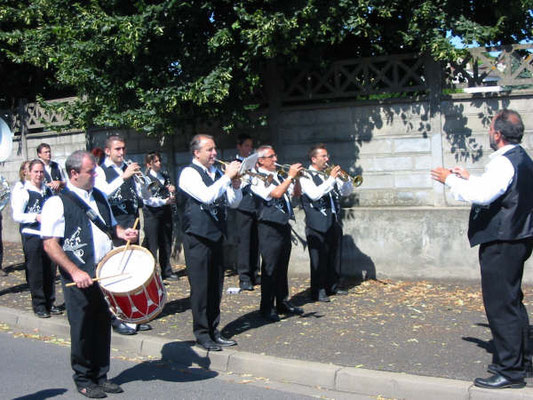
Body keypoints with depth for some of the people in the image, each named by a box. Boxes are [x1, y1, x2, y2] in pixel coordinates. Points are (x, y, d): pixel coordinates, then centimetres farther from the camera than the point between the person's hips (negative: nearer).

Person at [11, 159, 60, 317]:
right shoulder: (23, 192, -6)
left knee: (50, 271, 10)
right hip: (32, 237, -6)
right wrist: (36, 217, -22)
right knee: (35, 272, 0)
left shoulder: (48, 191, 13)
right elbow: (17, 216, -12)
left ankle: (50, 302, 22)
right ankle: (39, 305, 11)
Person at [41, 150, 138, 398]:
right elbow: (50, 245, -13)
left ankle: (101, 376, 26)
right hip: (80, 276, -6)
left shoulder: (99, 196, 13)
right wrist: (74, 272, -21)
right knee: (83, 330, 4)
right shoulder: (57, 203, -9)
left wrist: (123, 233, 2)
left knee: (103, 326, 12)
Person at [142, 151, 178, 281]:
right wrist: (164, 201, -23)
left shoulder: (165, 177, 14)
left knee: (166, 243, 9)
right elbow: (148, 200, -14)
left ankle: (166, 271, 17)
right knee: (152, 245, -3)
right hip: (152, 215, -6)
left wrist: (172, 191, -1)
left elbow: (172, 196, 21)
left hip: (166, 213, 6)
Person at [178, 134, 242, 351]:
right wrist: (228, 176, -20)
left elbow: (234, 202, 14)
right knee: (200, 286, -2)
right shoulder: (189, 173, -8)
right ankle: (202, 333, 8)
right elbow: (207, 196, -25)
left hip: (216, 235, 7)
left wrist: (235, 185, -5)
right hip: (197, 237, -7)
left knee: (216, 285, 12)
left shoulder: (217, 173, 14)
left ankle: (214, 330, 22)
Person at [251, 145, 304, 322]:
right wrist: (290, 176, -17)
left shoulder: (278, 176, 16)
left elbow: (296, 192, 20)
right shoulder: (258, 179, -9)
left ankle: (283, 303, 23)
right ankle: (267, 308, 5)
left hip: (284, 226, 8)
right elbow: (276, 193, -23)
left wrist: (296, 177, 3)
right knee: (270, 268, -3)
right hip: (270, 228, -8)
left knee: (282, 267, 14)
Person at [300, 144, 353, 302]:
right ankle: (318, 291, 1)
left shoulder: (329, 175, 18)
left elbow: (347, 191, 18)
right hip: (317, 225, -7)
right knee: (319, 259, -5)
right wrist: (331, 179, -21)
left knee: (334, 257, 12)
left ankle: (332, 286, 24)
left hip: (334, 222, 7)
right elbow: (315, 194, -21)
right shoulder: (306, 177, -4)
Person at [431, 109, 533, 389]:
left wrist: (451, 180, -18)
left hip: (501, 243, -11)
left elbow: (481, 195, -31)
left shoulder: (504, 162, -19)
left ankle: (509, 370, 1)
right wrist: (470, 178, 22)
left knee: (500, 305, -5)